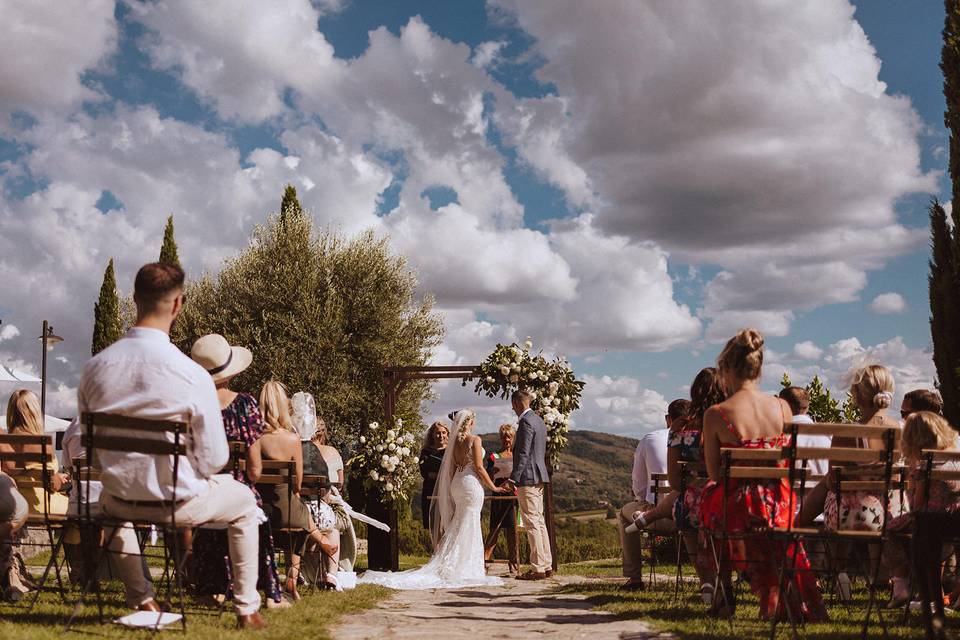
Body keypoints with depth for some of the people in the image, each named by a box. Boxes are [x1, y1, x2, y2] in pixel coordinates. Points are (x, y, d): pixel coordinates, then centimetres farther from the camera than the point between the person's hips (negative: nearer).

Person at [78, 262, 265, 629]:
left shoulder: (94, 367, -11)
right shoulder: (193, 375, -23)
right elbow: (214, 461, -15)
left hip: (120, 501, 4)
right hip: (178, 503, -4)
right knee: (244, 502, 27)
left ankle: (142, 599, 44)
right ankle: (246, 609, 29)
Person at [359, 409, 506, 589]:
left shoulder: (455, 441, 9)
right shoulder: (474, 439, -10)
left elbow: (452, 467, 12)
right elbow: (479, 467, -12)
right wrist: (493, 487, -3)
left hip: (457, 484, 7)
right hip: (472, 484, -7)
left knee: (458, 527, 14)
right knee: (468, 528, -3)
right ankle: (463, 569, -2)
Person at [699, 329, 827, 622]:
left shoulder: (716, 414, -12)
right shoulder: (783, 408, -1)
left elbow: (715, 474, -5)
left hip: (737, 508, -3)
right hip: (780, 507, 3)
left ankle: (725, 596, 34)